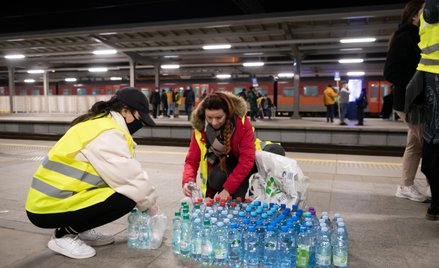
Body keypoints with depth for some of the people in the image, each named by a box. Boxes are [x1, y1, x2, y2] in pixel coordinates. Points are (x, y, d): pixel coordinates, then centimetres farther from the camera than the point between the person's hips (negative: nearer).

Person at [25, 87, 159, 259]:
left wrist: (144, 199, 7)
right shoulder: (106, 133, -20)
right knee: (125, 198, -17)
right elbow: (129, 176, -21)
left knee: (124, 189, 11)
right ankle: (64, 235, -3)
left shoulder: (99, 124, 12)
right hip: (49, 207, -10)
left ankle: (82, 231, 14)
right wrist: (150, 202, -3)